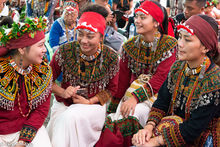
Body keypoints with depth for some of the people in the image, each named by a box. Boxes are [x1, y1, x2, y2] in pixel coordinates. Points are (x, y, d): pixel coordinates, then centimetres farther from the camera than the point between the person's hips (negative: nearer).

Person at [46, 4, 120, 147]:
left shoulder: (111, 58, -9)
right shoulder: (65, 51, -9)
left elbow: (111, 89, 3)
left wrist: (90, 101, -11)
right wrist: (62, 92, -15)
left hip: (94, 105, -1)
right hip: (63, 104, 1)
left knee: (71, 117, -32)